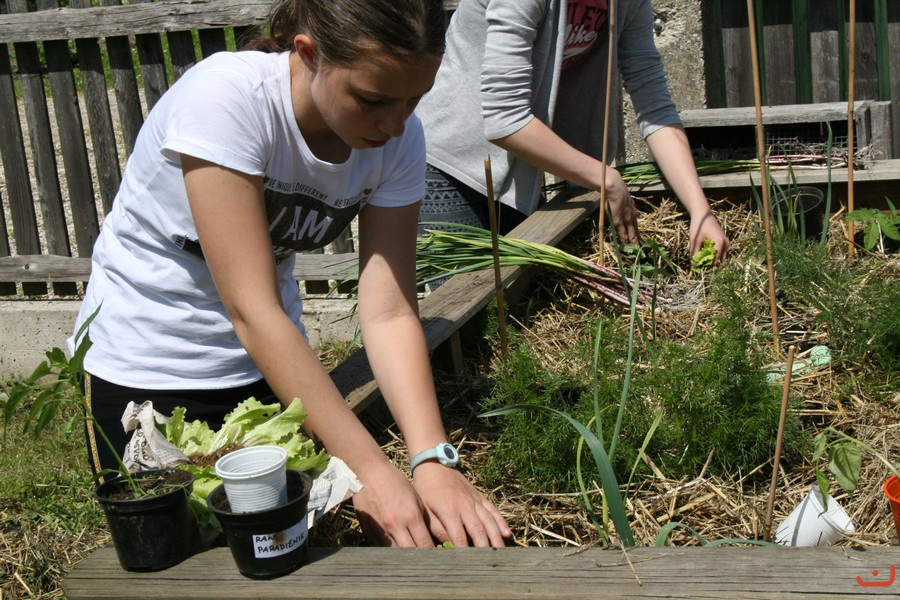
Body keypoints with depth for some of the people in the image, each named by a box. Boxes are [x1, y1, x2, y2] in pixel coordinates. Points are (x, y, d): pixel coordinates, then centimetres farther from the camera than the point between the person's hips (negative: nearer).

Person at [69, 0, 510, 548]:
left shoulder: (399, 138, -16)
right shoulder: (225, 98, -32)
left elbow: (389, 312, -19)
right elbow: (252, 310, -34)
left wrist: (432, 460, -33)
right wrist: (370, 468, -36)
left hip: (272, 357, 5)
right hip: (144, 355, -4)